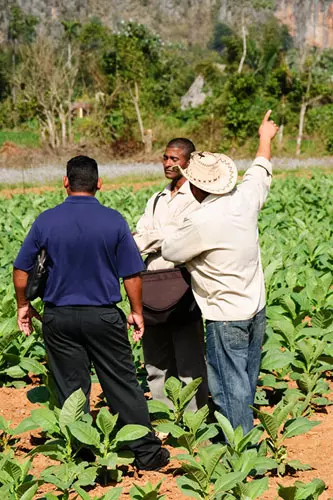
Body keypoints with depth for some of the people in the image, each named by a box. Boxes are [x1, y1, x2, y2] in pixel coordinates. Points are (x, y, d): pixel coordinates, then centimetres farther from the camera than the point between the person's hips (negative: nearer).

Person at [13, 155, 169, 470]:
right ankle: (147, 453, 13)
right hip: (103, 316, -1)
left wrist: (23, 305, 15)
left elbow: (21, 269, 0)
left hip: (59, 318, 1)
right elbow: (131, 273, -5)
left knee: (72, 390, 9)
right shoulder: (114, 221, -8)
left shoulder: (46, 221, -5)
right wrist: (137, 311, 9)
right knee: (123, 385, 7)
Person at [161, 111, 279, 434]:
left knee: (230, 387, -1)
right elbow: (261, 172, 19)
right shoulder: (245, 199, -3)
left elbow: (170, 252, -7)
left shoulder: (201, 222, -23)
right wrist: (265, 138, 38)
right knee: (246, 383, 18)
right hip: (256, 310, 8)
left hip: (226, 316, -8)